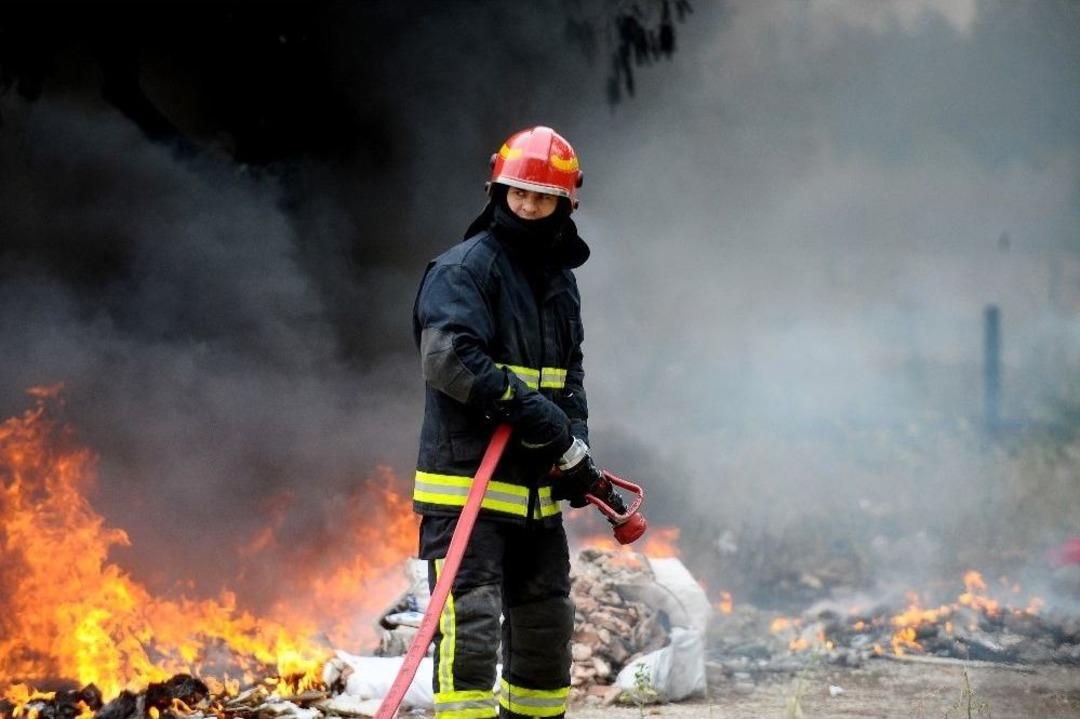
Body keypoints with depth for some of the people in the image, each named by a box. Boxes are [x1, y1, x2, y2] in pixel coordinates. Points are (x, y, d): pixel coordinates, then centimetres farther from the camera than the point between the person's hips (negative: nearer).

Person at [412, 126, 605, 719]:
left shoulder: (560, 279, 17)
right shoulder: (464, 268, -9)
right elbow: (449, 358, -21)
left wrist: (574, 442, 3)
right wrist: (535, 415, -23)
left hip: (536, 491, 8)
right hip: (465, 483, -8)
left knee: (548, 624, 16)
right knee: (471, 620, -16)